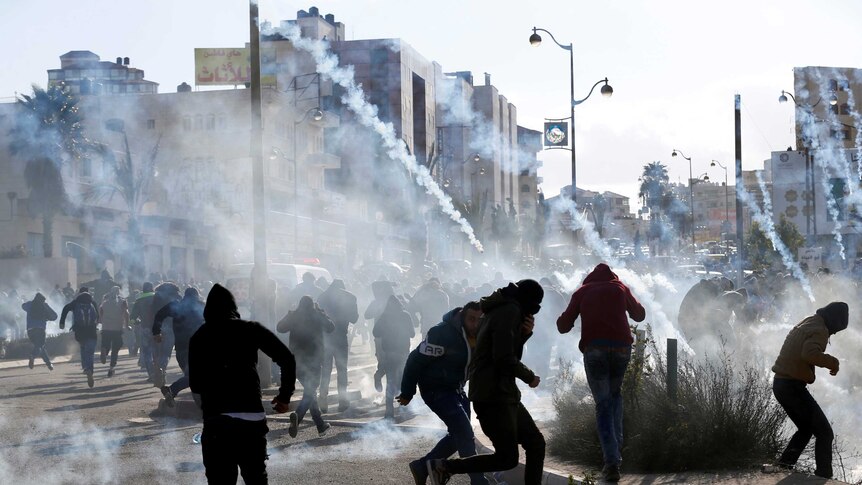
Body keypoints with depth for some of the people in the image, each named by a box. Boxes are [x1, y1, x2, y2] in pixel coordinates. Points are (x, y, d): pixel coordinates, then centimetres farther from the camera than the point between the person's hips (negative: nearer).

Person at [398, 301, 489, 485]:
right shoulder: (442, 334, -26)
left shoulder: (479, 337, -3)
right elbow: (416, 360, -20)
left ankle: (422, 467, 28)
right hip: (437, 391, -9)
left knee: (458, 435, 15)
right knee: (465, 435, -14)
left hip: (457, 390, 9)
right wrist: (407, 393, -13)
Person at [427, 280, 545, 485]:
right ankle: (443, 466, -3)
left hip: (504, 393, 10)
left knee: (536, 443, 9)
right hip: (493, 395, -10)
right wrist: (529, 377, -6)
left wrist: (524, 334, 5)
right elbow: (505, 359, -21)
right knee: (507, 457, -11)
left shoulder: (503, 310, 17)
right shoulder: (510, 311, -13)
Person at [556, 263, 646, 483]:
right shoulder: (620, 288, 20)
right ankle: (616, 446, 12)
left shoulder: (582, 291, 17)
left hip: (594, 348, -1)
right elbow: (639, 314, 32)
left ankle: (611, 461, -11)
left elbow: (563, 326, 16)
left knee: (603, 404, 2)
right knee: (615, 394, 26)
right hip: (621, 347, 1)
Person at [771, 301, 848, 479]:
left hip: (780, 383, 9)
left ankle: (784, 464, 11)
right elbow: (810, 354, -32)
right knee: (824, 433, -3)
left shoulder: (806, 324, 16)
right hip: (793, 386, -9)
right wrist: (832, 362, -18)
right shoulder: (820, 330, -14)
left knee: (806, 429, 23)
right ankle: (824, 476, -9)